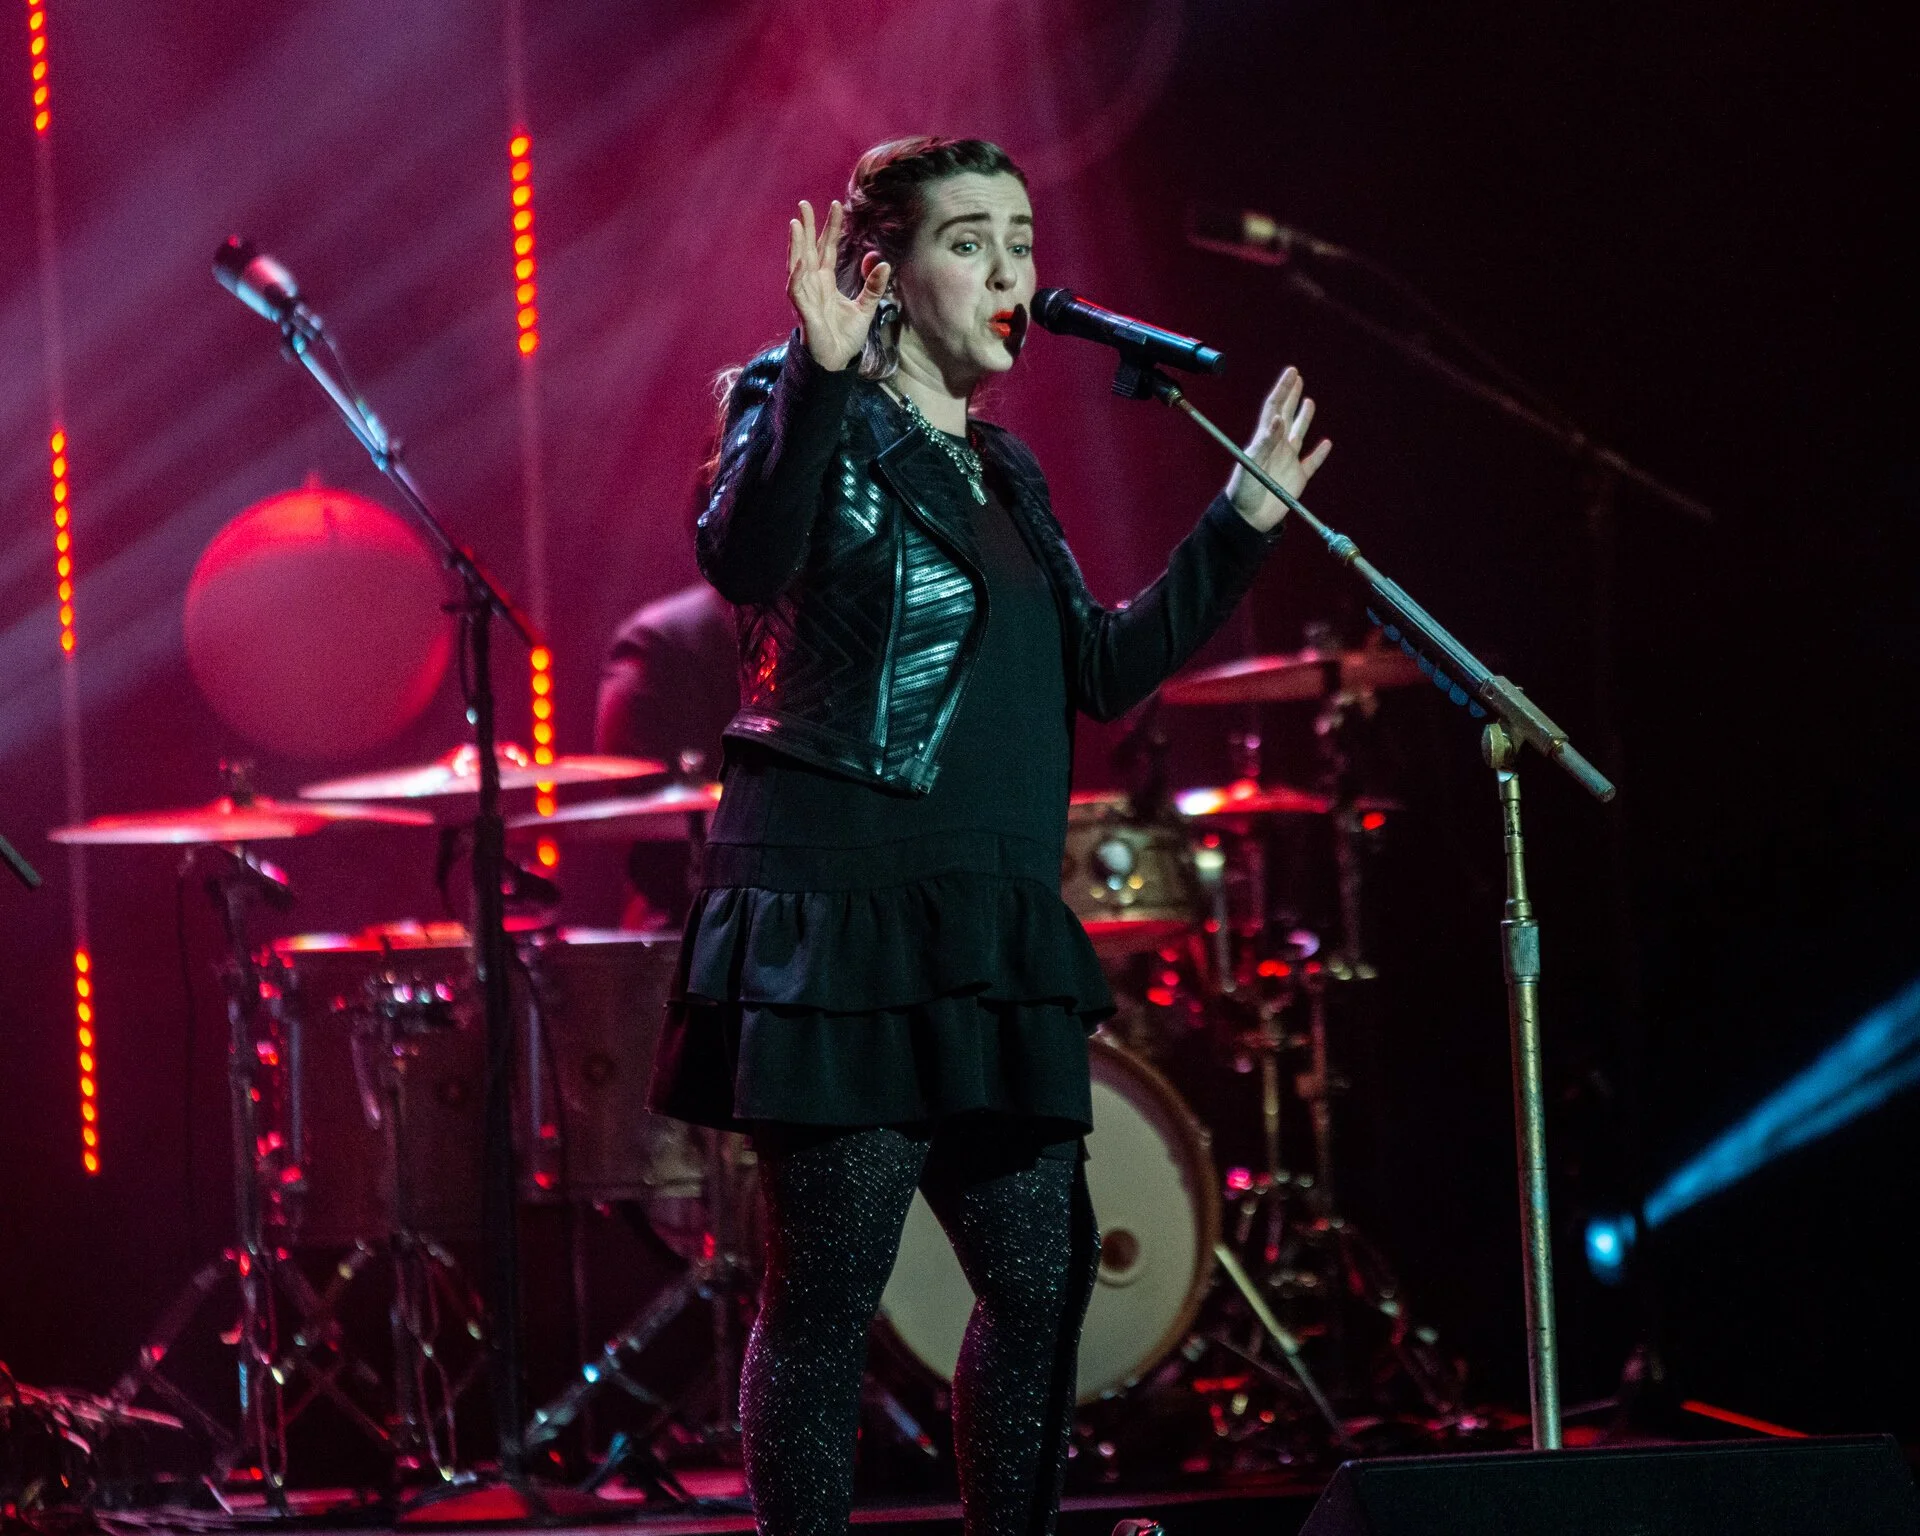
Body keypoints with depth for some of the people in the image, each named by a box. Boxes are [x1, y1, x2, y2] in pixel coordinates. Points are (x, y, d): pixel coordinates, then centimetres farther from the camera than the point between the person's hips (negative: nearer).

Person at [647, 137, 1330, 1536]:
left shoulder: (1002, 473, 20)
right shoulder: (815, 420, -3)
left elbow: (1100, 673, 22)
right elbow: (745, 557, -24)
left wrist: (1243, 521, 21)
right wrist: (818, 374, -35)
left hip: (986, 931, 8)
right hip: (840, 910, -8)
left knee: (1042, 1274, 7)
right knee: (830, 1287, -6)